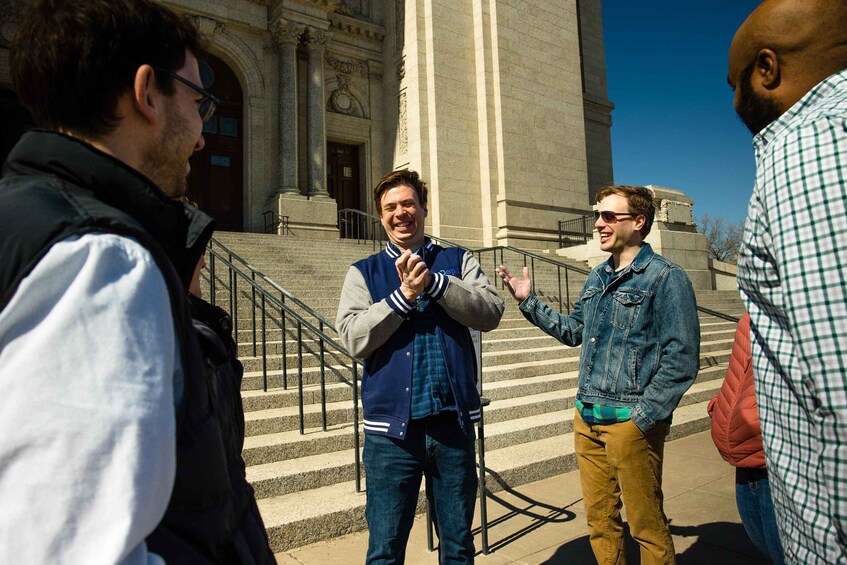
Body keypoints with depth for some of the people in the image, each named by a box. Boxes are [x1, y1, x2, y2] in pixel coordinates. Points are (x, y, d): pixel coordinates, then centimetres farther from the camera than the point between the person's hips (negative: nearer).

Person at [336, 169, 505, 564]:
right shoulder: (363, 272, 4)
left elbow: (491, 313, -8)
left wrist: (433, 281, -19)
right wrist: (404, 294, -17)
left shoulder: (458, 261, 6)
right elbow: (354, 339, -8)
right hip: (391, 426, 0)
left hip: (453, 421, 1)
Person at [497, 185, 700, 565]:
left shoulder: (665, 278, -10)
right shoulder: (597, 277, 12)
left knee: (646, 526, 9)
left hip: (630, 421, -7)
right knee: (599, 519, 19)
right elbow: (573, 331, 18)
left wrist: (643, 417, -16)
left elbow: (681, 359, -14)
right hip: (587, 417, 7)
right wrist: (529, 302, 12)